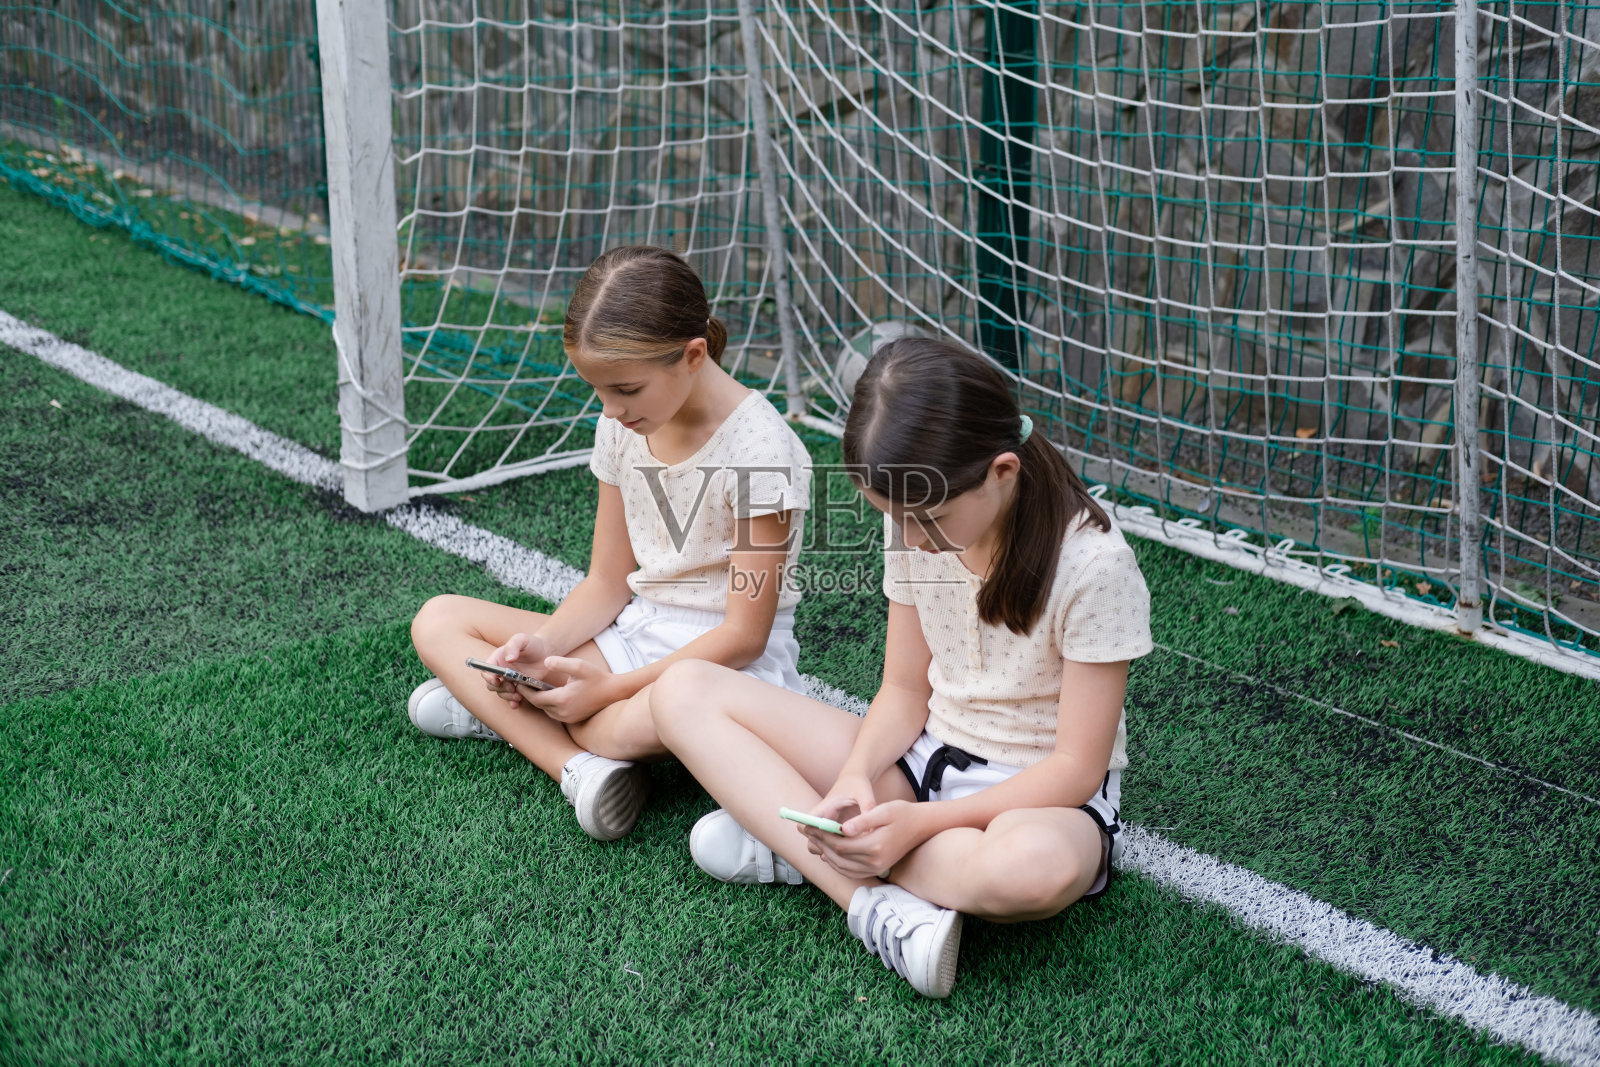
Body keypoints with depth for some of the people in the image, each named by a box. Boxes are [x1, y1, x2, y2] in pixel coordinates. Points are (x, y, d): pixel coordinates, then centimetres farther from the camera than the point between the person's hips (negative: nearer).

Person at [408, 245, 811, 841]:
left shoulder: (760, 450, -20)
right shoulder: (622, 430, 2)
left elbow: (744, 633, -19)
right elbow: (609, 583, 9)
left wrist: (610, 687, -22)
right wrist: (543, 646, -12)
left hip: (730, 661, -8)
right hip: (636, 635, 8)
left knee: (643, 719, -43)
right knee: (438, 621, -4)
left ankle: (503, 714, -12)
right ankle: (579, 765, -24)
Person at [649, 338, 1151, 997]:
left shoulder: (1094, 564, -22)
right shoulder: (916, 526, -5)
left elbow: (1077, 768, -20)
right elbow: (904, 692, 3)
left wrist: (917, 823, -28)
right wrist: (855, 775, -19)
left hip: (1043, 797, -6)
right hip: (926, 759, 6)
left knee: (1037, 867, -46)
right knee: (684, 693, -9)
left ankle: (788, 846, -21)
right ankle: (879, 907, -25)